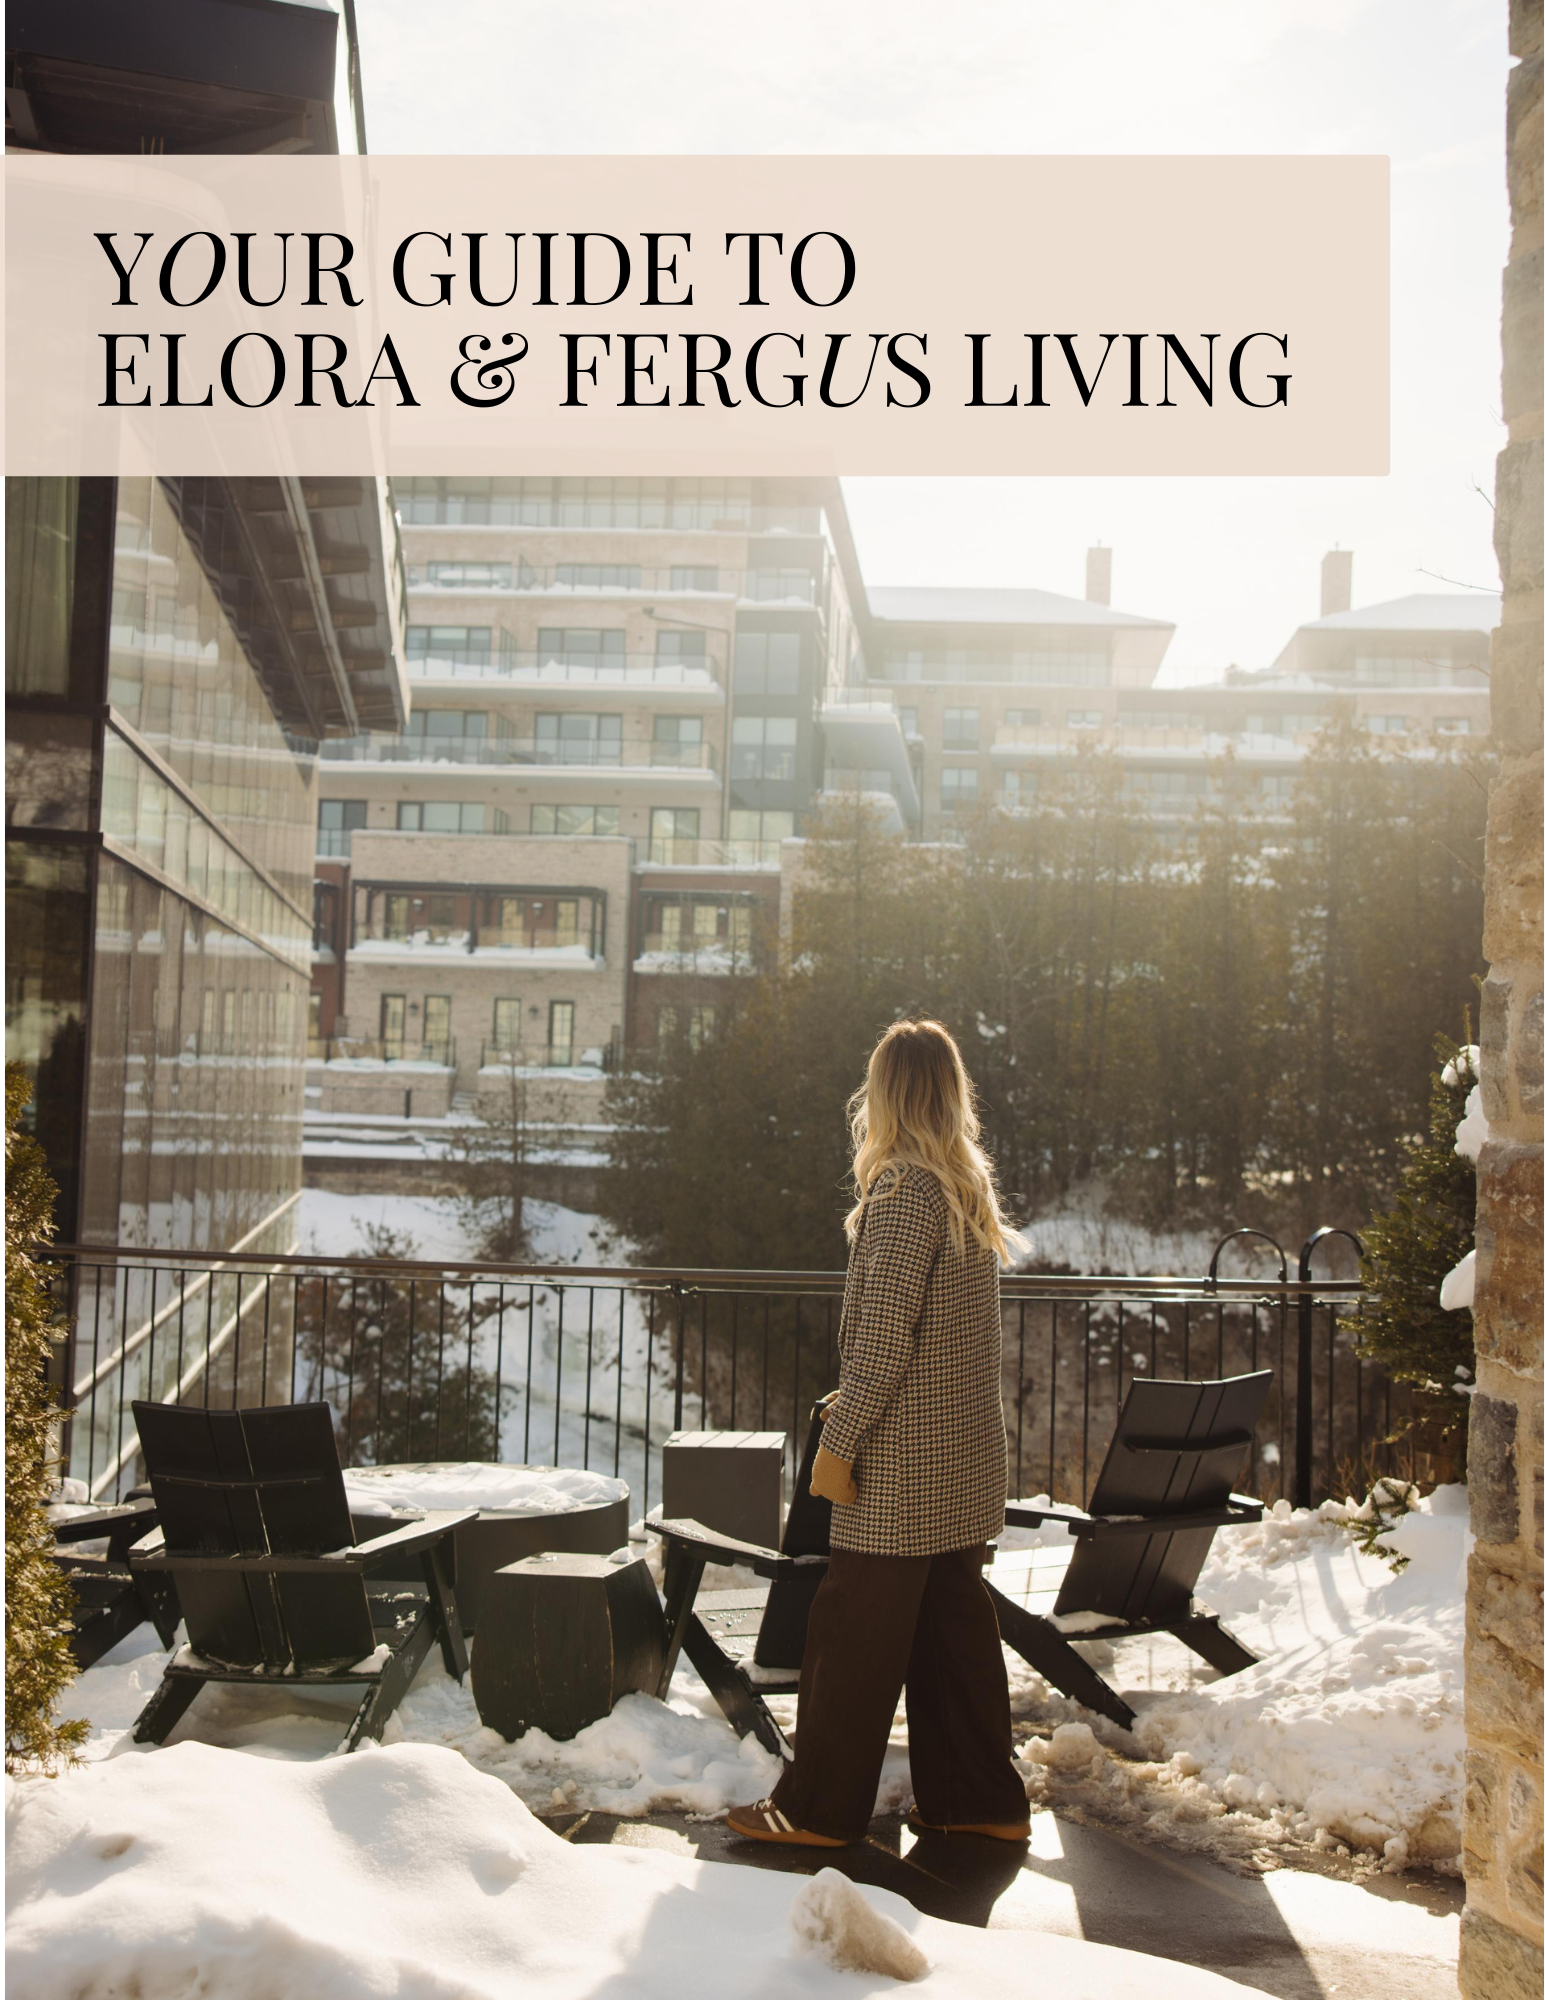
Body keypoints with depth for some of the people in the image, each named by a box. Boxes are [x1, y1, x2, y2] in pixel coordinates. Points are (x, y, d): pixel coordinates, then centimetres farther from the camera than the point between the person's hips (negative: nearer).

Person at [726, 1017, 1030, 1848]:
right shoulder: (967, 1188, 10)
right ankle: (982, 1799, 22)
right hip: (963, 1461, 9)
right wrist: (856, 1401, 21)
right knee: (953, 1624, 15)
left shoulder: (906, 1189, -16)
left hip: (903, 1461, -9)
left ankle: (817, 1808, 10)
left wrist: (839, 1440, -15)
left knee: (852, 1631, 1)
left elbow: (885, 1334, -20)